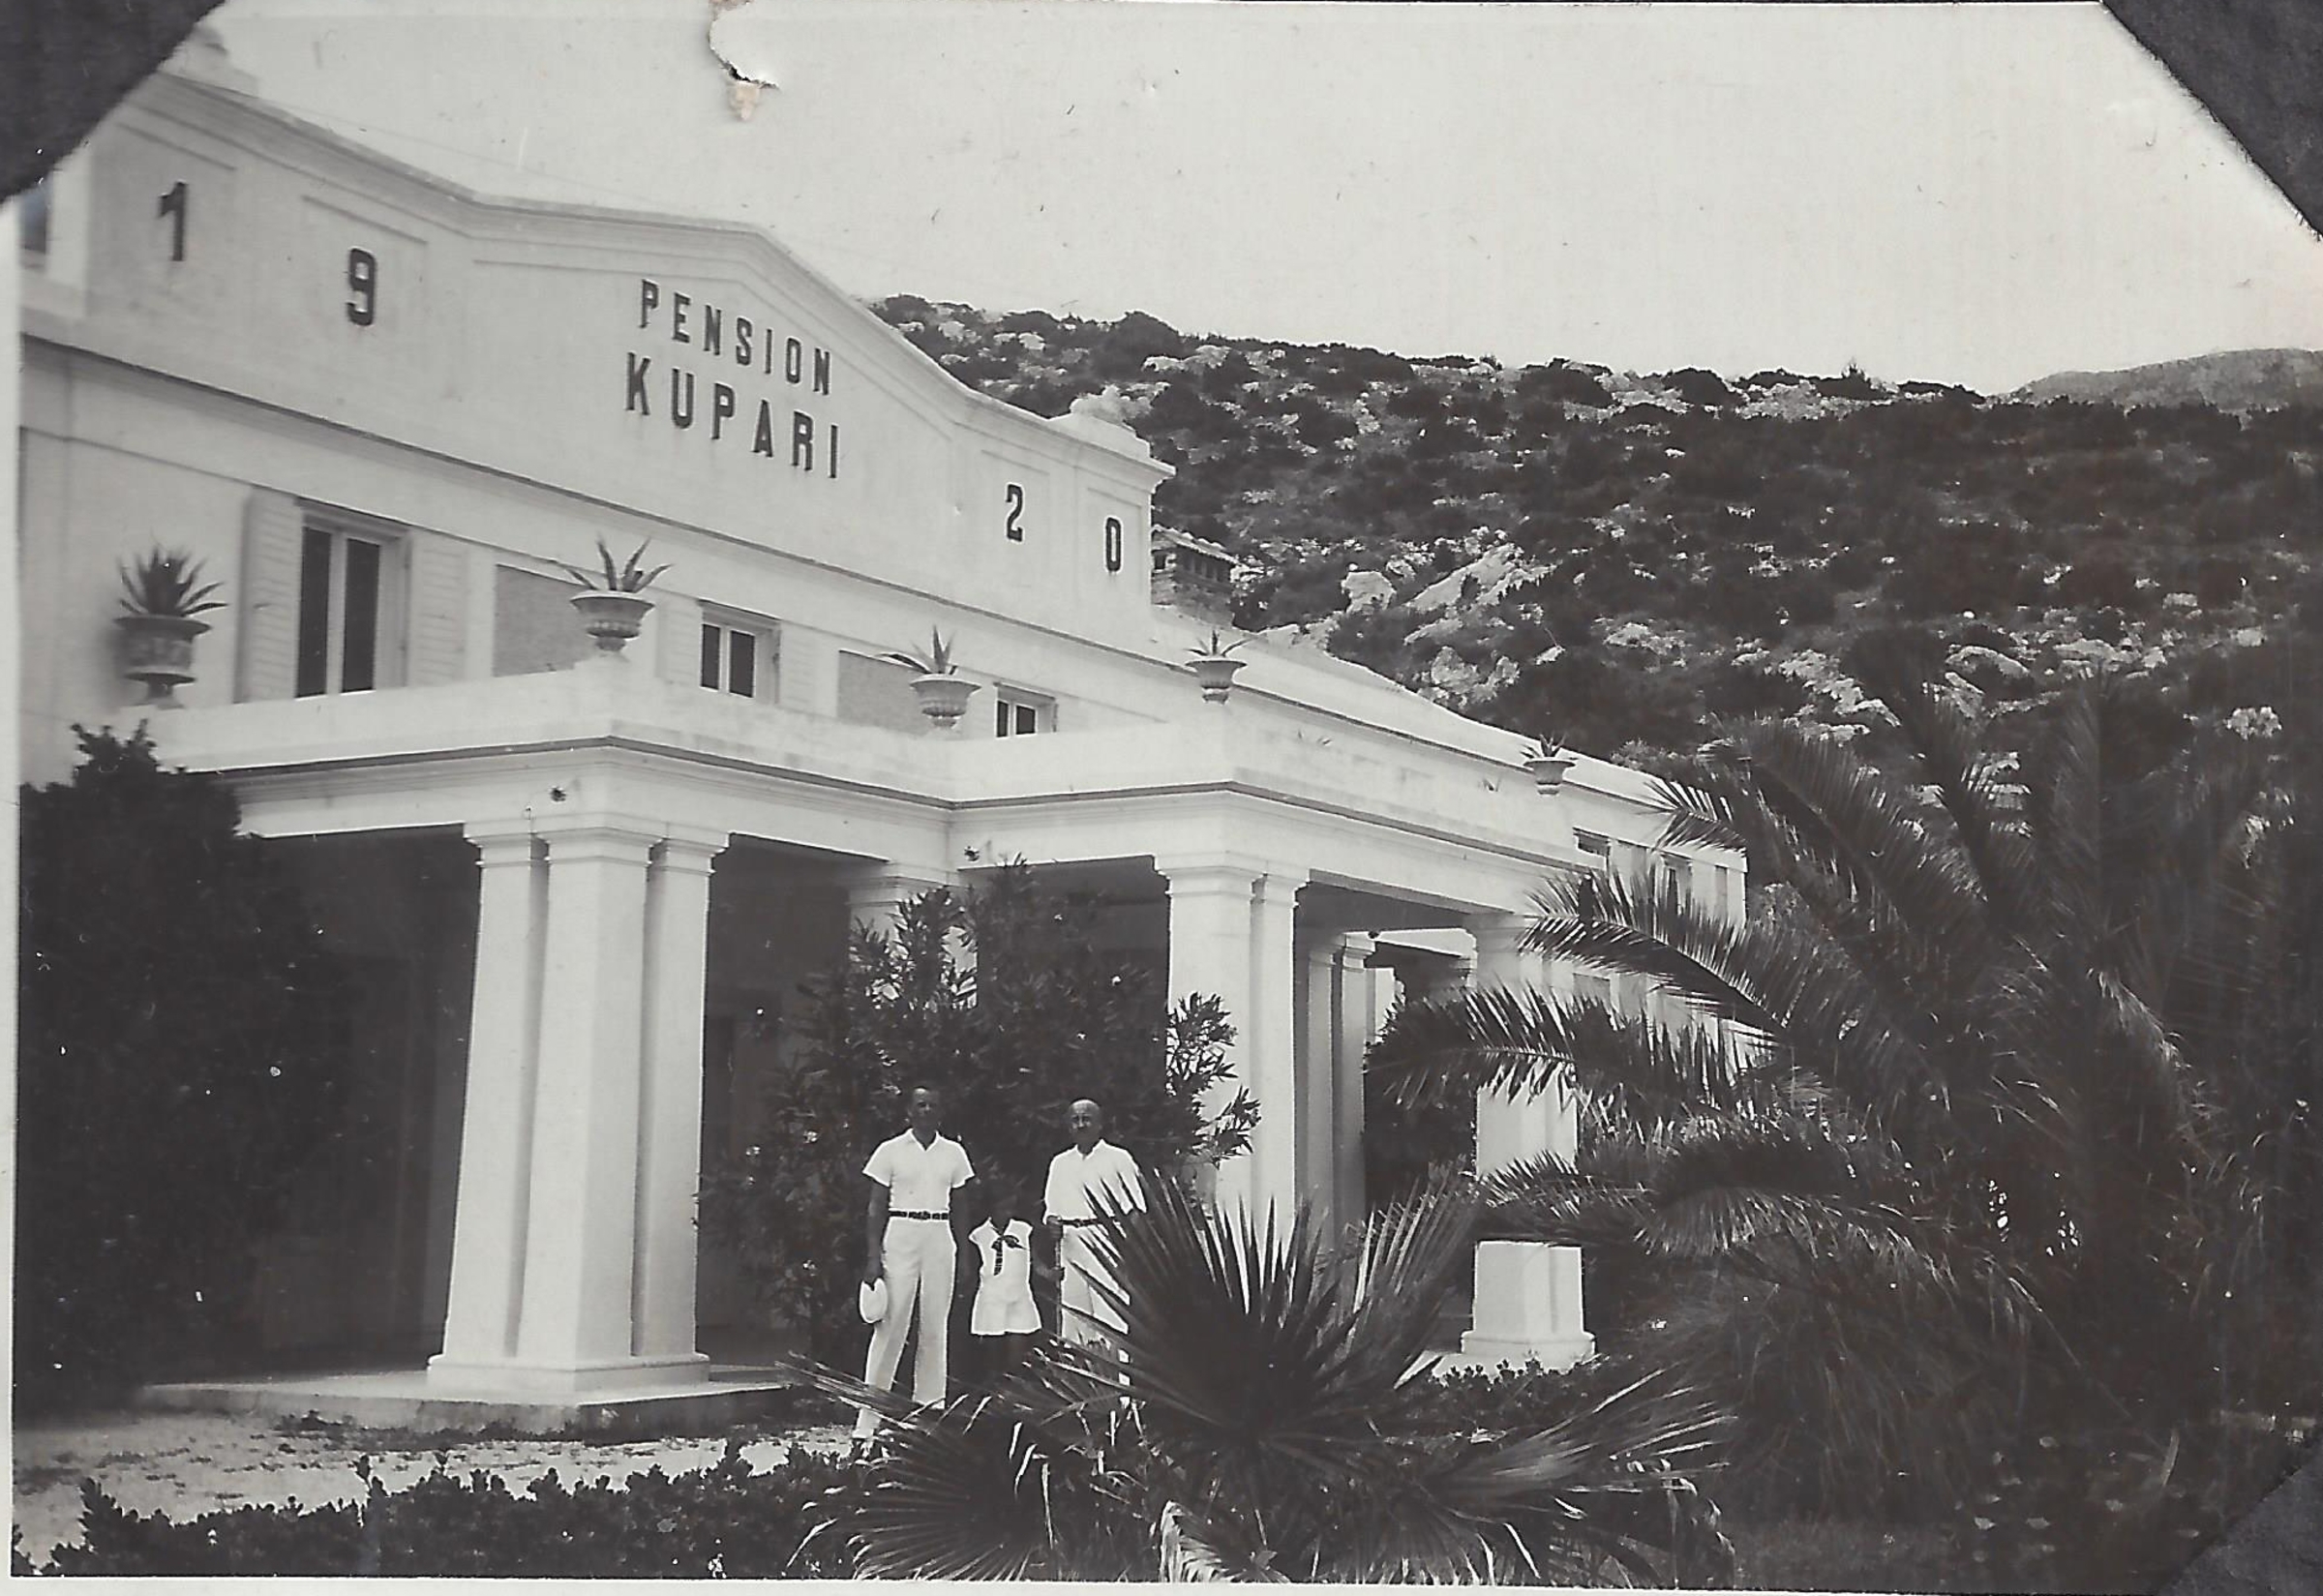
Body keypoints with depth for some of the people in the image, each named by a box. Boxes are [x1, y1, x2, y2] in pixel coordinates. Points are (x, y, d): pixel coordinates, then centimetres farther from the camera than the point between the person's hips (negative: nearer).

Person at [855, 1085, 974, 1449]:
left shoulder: (953, 1153, 10)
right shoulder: (891, 1150, 2)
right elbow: (876, 1207, 1)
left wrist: (964, 1255, 5)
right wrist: (874, 1256, -7)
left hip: (940, 1239, 3)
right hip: (900, 1237, -3)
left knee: (936, 1327, 3)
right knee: (890, 1326, -7)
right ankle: (867, 1424, -5)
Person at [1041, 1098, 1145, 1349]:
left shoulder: (1118, 1159, 5)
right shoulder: (1059, 1163, 18)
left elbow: (1136, 1206, 2)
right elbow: (1051, 1206, 22)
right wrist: (1051, 1220, 0)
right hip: (1070, 1242, 4)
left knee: (1109, 1317, -12)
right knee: (1072, 1309, -1)